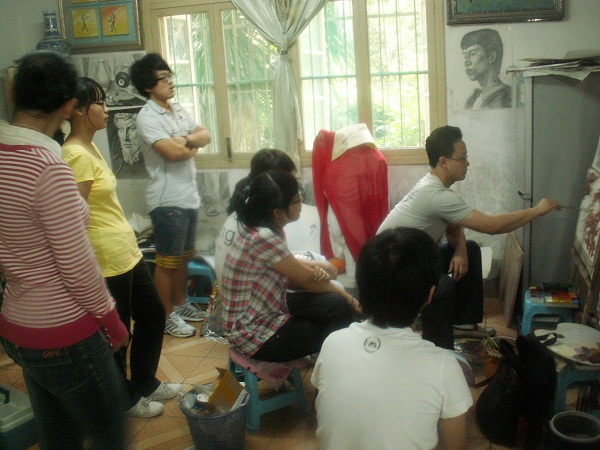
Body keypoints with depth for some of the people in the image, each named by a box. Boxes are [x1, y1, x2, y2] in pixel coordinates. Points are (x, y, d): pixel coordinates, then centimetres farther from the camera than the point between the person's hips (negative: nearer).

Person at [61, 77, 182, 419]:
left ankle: (144, 383, 40)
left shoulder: (90, 148, 10)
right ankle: (124, 399, 31)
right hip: (107, 259, -10)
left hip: (128, 252, 10)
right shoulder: (76, 155, -20)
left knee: (153, 314, 21)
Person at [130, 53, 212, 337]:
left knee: (183, 257, 19)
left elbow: (205, 136, 6)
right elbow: (172, 152, -23)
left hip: (189, 196, 8)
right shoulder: (147, 117, -14)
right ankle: (166, 316, 15)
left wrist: (185, 140, -14)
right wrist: (192, 147, -3)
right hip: (167, 200, -8)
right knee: (167, 261, 2)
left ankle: (180, 304, 34)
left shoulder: (178, 111, 13)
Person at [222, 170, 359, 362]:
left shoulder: (257, 228, -1)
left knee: (337, 303, -2)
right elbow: (309, 280, -17)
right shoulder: (264, 238, -27)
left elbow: (293, 275, 7)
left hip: (262, 314, 8)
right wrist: (349, 299, -2)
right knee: (342, 308, -6)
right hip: (255, 337, -8)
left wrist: (315, 273, -15)